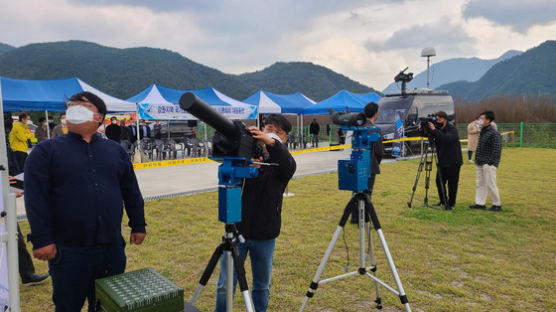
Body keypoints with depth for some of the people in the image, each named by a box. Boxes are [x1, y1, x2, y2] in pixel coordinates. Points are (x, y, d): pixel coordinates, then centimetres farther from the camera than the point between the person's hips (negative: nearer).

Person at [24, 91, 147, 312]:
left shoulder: (116, 150, 10)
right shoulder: (46, 150, 1)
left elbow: (131, 192, 12)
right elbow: (36, 198, -6)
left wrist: (138, 226, 10)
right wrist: (41, 239, -11)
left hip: (112, 247, 3)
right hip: (68, 250, -3)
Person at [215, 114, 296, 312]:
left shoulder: (285, 163, 0)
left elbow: (286, 165, -24)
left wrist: (271, 143, -45)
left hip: (265, 235, 1)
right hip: (236, 230, 0)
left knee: (262, 286, 15)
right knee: (226, 285, 5)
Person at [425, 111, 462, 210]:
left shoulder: (452, 129, -12)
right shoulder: (437, 128, 6)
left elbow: (447, 138, -31)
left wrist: (434, 130, -35)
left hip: (453, 162, -6)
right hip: (442, 161, 6)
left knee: (452, 183, 0)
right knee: (439, 181, 6)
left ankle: (451, 203, 12)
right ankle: (443, 201, 21)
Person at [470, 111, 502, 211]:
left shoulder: (494, 133, -13)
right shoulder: (482, 132, 14)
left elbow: (496, 150, -15)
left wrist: (490, 162, -18)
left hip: (488, 164, -9)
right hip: (480, 163, 9)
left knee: (490, 184, -2)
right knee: (480, 184, 11)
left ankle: (497, 204, 10)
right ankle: (480, 203, 18)